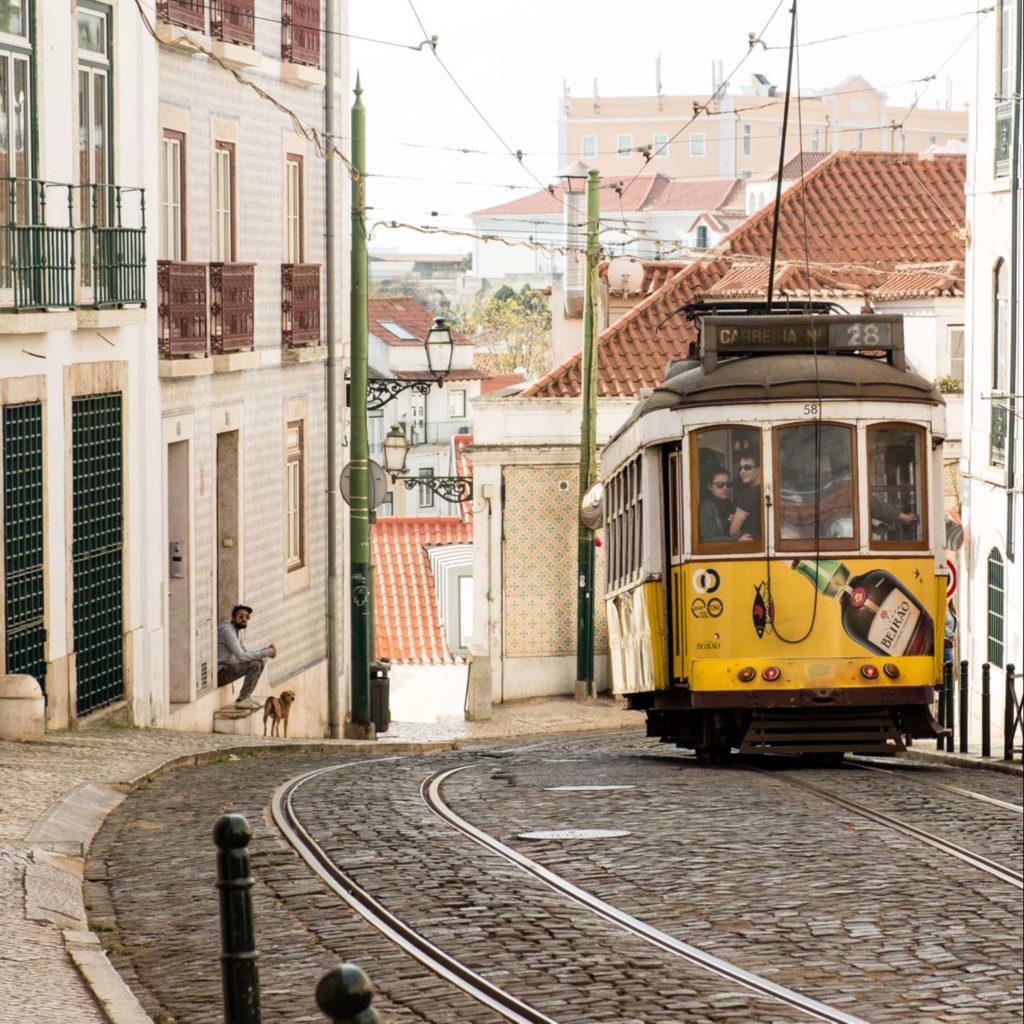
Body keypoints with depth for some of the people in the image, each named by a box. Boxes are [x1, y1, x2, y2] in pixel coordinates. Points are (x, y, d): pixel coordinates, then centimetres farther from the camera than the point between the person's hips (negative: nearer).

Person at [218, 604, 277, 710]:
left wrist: (267, 649, -1)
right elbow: (241, 656, -26)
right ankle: (242, 700, -15)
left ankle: (246, 697, 9)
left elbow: (248, 653, 16)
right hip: (219, 674, -10)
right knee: (255, 665, -22)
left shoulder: (237, 631, 13)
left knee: (261, 661, 11)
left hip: (227, 667, 10)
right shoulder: (227, 630, -19)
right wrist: (266, 653, -20)